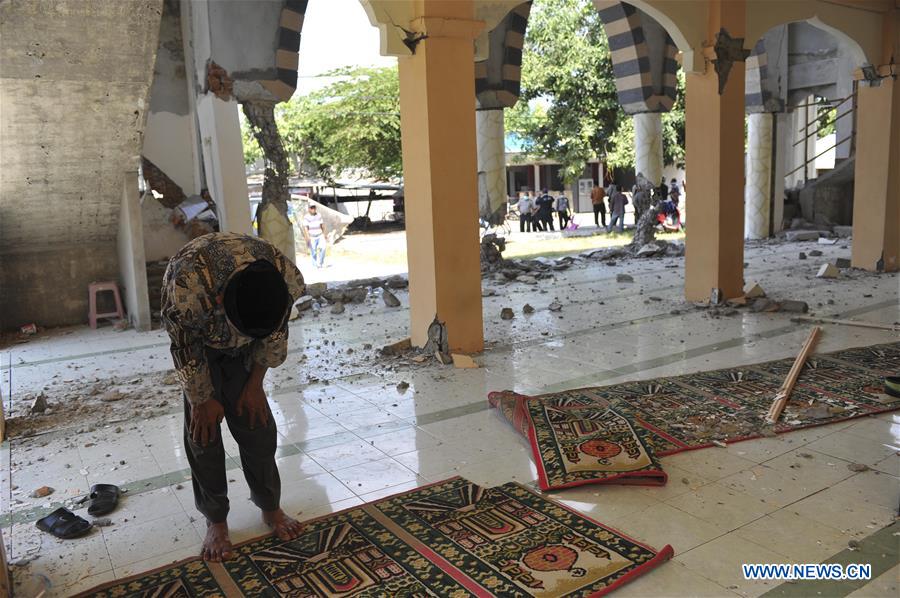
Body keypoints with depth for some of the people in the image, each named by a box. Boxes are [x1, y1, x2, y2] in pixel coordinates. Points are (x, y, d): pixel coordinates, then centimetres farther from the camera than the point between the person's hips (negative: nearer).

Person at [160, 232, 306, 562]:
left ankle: (271, 507, 18)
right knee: (203, 430, -4)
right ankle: (215, 520, 12)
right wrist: (202, 399, -11)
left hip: (242, 349, 2)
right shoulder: (188, 286, -44)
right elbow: (186, 350, -24)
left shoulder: (288, 278, -36)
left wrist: (254, 385, -6)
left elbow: (274, 334, -15)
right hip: (195, 338, -2)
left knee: (256, 423, 1)